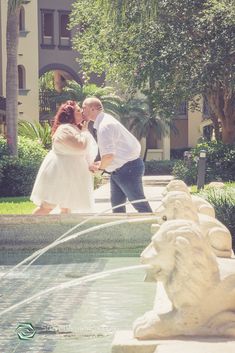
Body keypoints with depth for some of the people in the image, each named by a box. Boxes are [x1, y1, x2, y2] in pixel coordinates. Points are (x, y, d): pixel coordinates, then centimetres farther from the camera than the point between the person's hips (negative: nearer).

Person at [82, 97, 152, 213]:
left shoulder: (104, 126, -23)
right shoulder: (105, 120, 9)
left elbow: (109, 155, -29)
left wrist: (99, 167, -10)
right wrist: (102, 163, 10)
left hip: (128, 168, -10)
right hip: (118, 171, 10)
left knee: (139, 204, -3)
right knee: (117, 204, 14)